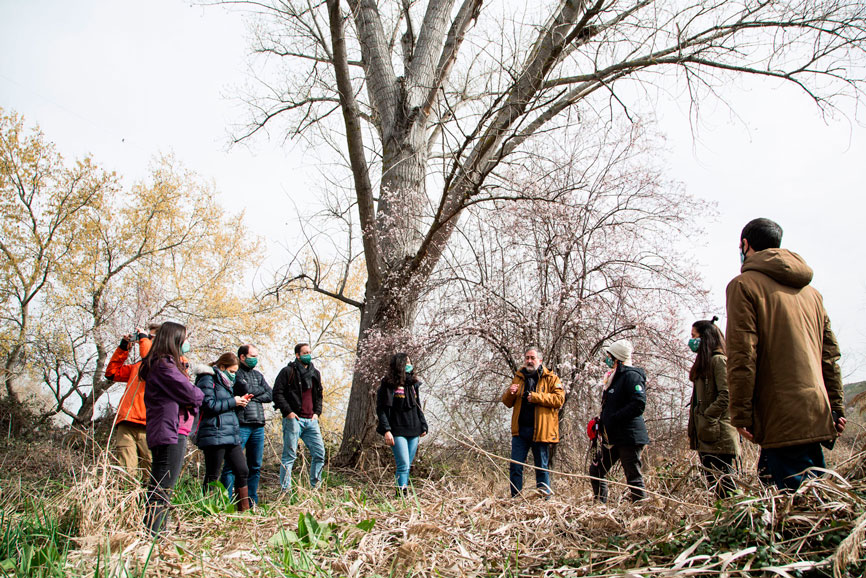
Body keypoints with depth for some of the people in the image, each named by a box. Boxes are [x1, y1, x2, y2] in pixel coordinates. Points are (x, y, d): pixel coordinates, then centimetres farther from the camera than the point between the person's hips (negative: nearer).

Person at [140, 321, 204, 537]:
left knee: (161, 491, 13)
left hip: (170, 433, 11)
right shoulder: (165, 365, -13)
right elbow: (190, 394, -14)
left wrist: (193, 397, -1)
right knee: (161, 491, -10)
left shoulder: (165, 364, 19)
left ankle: (156, 536, 19)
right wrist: (199, 394, 6)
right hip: (171, 433, -11)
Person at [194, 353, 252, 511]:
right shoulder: (207, 379, -6)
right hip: (215, 436, -9)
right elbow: (209, 405, -17)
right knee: (212, 476, -2)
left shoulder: (225, 382, 21)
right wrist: (233, 402, -11)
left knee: (242, 471, 6)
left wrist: (240, 402, 9)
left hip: (231, 435, 9)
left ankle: (244, 509, 13)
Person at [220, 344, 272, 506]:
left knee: (255, 466, 8)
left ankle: (252, 502, 16)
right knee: (232, 464, -7)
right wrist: (261, 389, 3)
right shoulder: (235, 373, 0)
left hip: (258, 425, 7)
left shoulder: (258, 375, 20)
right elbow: (246, 389, -15)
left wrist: (252, 396, -5)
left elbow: (270, 396, 10)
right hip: (240, 424, -6)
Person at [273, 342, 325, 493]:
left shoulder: (315, 373, 18)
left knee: (319, 453, 3)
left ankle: (315, 487, 14)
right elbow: (277, 393, -5)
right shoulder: (288, 372, -1)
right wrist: (288, 412, -12)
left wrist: (317, 412, 12)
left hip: (311, 420, 6)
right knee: (289, 455, -3)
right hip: (293, 419, -6)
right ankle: (286, 489, 4)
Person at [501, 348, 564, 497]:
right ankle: (515, 497, 10)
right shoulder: (518, 378, 16)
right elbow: (507, 403, 18)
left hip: (540, 430, -3)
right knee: (515, 466, 2)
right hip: (520, 430, 3)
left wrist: (536, 397, -15)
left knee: (542, 467, 4)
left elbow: (559, 399, -9)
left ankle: (545, 498, 13)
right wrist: (510, 393, -5)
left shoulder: (551, 378, 4)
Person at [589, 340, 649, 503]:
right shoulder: (615, 377, 18)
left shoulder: (632, 375, -12)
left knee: (633, 477, -3)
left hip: (628, 437, -10)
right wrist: (601, 422, 13)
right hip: (611, 437, 10)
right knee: (596, 470, 12)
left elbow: (639, 404, -24)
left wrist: (613, 419, -22)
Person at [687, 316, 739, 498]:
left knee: (724, 483, -7)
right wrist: (696, 425, 12)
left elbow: (726, 396, -18)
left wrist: (706, 420, -19)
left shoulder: (718, 360, -8)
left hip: (718, 435, -9)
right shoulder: (703, 362, 21)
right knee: (712, 482, 10)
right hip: (706, 435, 9)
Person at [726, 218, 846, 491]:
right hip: (818, 416, 7)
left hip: (782, 420, -7)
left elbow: (742, 355, -12)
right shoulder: (810, 290, 18)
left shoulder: (744, 284, -4)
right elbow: (830, 354, 17)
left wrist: (740, 414, -10)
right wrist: (836, 408, 19)